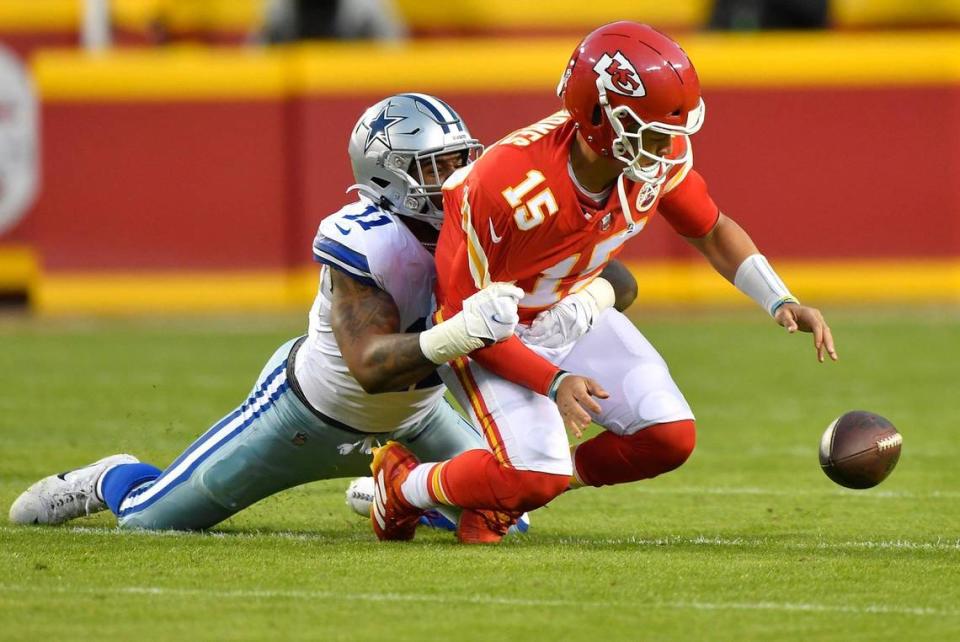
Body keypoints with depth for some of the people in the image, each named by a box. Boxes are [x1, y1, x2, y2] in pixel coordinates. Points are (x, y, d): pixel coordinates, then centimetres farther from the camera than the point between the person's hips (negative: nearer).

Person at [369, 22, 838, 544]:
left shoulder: (662, 156, -18)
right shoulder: (512, 188, -36)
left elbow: (711, 229, 5)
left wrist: (781, 303, -7)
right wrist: (552, 382, -33)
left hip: (575, 315, 7)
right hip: (494, 334, -7)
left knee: (670, 436, -9)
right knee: (541, 472, -24)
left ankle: (505, 492, 11)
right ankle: (403, 483, 6)